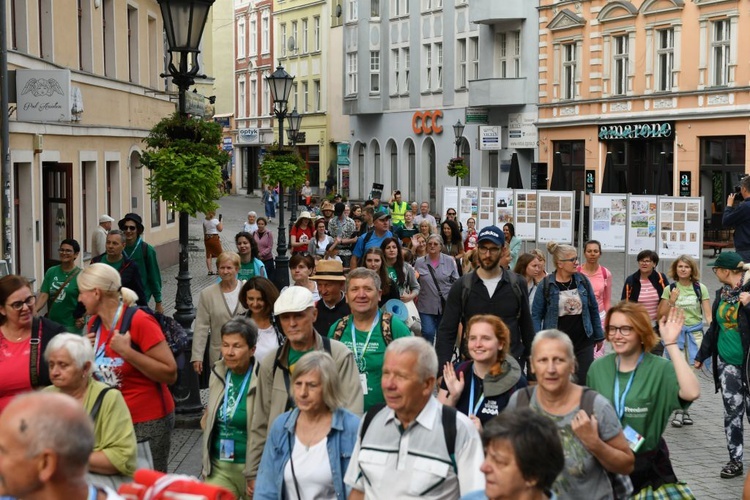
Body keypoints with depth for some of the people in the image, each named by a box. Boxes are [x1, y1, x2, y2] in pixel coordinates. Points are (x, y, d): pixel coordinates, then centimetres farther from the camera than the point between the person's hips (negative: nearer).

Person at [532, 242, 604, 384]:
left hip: (583, 342, 2)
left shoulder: (582, 280, 2)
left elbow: (593, 309, 11)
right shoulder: (546, 284, -6)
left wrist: (598, 336, 13)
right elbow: (536, 314, -3)